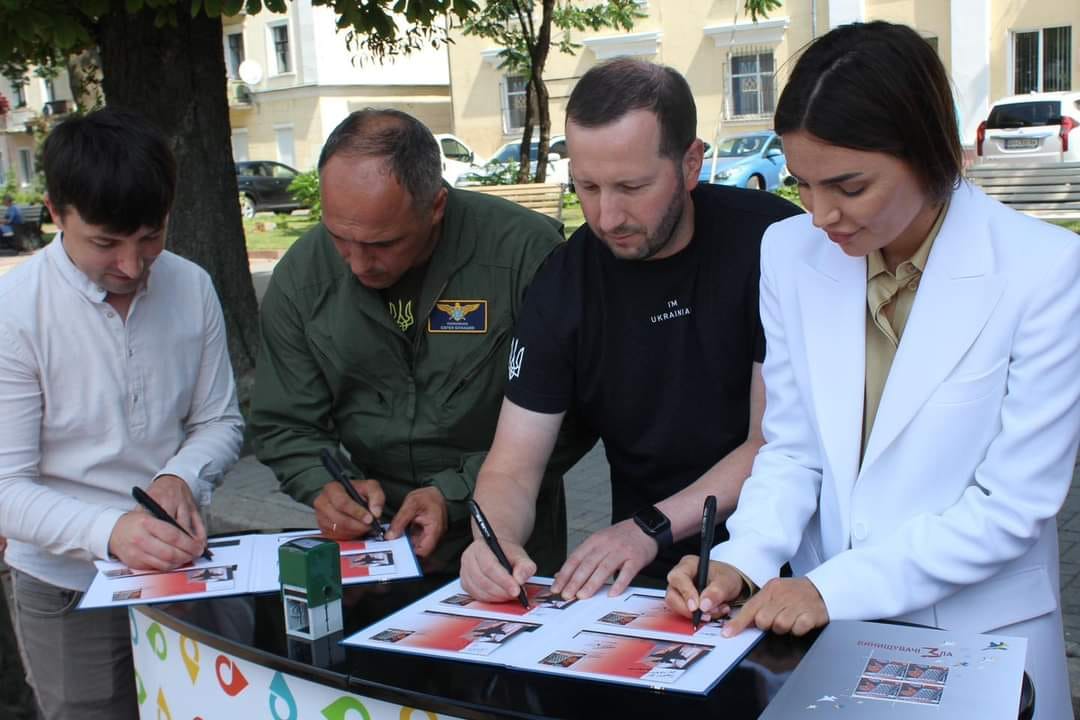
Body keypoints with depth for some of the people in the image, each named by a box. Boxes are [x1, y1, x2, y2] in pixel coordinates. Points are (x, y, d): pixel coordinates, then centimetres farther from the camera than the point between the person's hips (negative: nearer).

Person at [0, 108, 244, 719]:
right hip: (68, 586, -3)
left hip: (181, 566, 3)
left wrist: (181, 476, -18)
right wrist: (108, 531, -32)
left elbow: (220, 422, 2)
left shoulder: (191, 288, -8)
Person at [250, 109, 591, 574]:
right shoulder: (301, 276, -3)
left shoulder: (526, 252, -15)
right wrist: (324, 486, -15)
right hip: (371, 534, 2)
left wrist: (455, 494, -19)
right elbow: (283, 426, 6)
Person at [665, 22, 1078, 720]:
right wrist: (744, 559, -16)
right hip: (822, 628, 3)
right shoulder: (791, 251, -6)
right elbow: (793, 449, 0)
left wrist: (839, 586, -22)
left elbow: (1012, 504, -16)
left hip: (976, 637, -3)